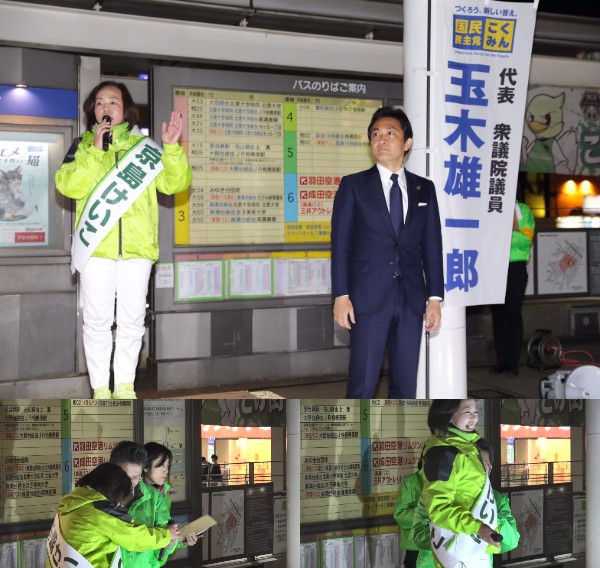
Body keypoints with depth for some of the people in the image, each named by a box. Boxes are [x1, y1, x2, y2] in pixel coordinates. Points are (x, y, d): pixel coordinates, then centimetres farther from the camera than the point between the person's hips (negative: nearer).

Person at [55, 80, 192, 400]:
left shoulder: (144, 147, 11)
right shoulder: (83, 146, 8)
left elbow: (176, 183, 2)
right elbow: (69, 186, -8)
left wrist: (172, 148, -12)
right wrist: (95, 151, -14)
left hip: (137, 248, 1)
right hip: (96, 248, -1)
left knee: (132, 320, 6)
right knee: (97, 320, 1)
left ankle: (125, 386, 17)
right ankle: (100, 389, 10)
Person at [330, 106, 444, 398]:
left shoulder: (424, 188, 12)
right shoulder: (353, 185, 4)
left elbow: (432, 245, 10)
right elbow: (341, 243, -1)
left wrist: (434, 297, 3)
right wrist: (341, 296, -9)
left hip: (411, 298, 3)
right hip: (369, 297, -3)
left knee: (405, 383, 7)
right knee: (363, 384, -3)